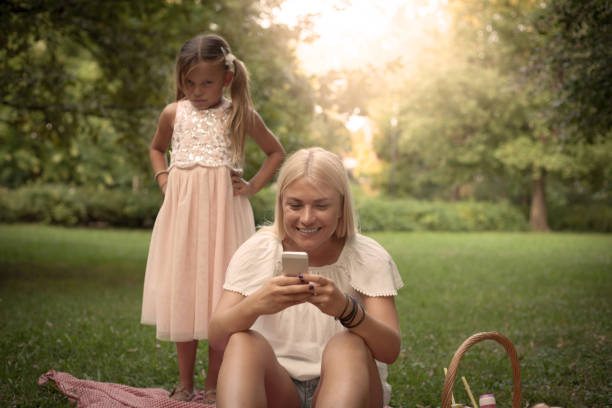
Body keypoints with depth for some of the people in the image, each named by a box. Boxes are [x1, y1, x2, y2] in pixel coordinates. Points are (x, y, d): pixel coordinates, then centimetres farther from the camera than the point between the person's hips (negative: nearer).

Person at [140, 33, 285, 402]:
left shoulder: (240, 115, 1)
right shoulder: (173, 113, 6)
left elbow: (276, 152, 13)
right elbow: (157, 147, 26)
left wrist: (253, 186, 1)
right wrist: (162, 177, 9)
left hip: (223, 209, -2)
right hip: (181, 209, 2)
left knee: (220, 293, -2)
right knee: (182, 293, 5)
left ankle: (213, 385, 9)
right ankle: (185, 383, 17)